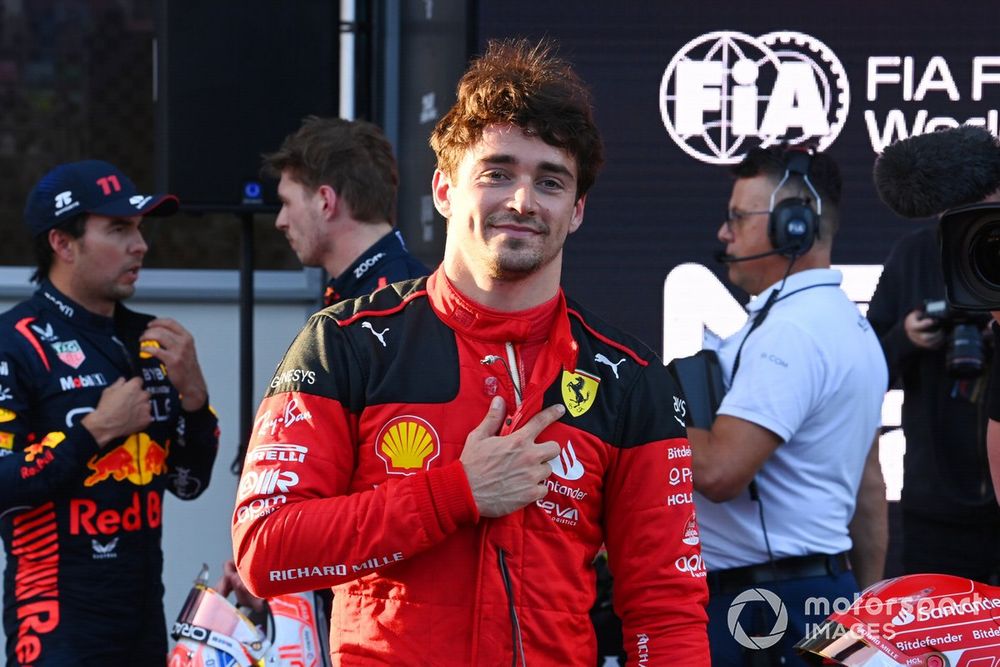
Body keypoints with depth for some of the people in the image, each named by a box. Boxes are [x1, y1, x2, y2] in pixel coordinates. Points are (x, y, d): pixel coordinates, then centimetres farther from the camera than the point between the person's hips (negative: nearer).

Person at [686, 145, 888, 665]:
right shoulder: (850, 323, 17)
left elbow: (719, 470, -26)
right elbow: (869, 487, 21)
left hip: (760, 607, -10)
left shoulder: (789, 332, -17)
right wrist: (863, 599, 25)